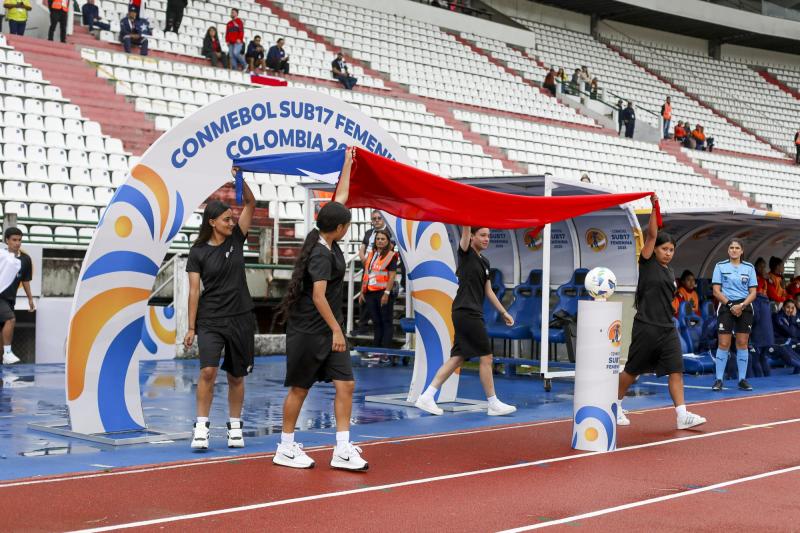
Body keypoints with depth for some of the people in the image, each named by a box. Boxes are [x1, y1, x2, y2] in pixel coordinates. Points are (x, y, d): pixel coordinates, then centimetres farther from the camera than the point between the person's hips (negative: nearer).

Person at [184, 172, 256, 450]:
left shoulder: (236, 239, 4)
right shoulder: (198, 252, -3)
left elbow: (251, 203, -3)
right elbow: (194, 291, -4)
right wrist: (191, 328, -7)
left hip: (240, 319, 3)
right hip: (210, 320, -2)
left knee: (236, 376, 9)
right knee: (208, 370, -17)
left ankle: (235, 427, 22)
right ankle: (201, 426, -8)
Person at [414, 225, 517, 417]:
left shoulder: (485, 262, 18)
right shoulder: (466, 253, -4)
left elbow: (488, 291, 23)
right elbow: (465, 229, -19)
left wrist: (503, 312, 22)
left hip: (473, 314, 9)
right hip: (466, 311, -9)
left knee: (458, 357, 6)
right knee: (486, 357, -5)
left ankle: (427, 397, 6)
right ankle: (493, 404, 3)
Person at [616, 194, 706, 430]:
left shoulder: (670, 273, 15)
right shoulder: (647, 263, -2)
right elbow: (652, 235, -13)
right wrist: (654, 208, -21)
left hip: (667, 328, 6)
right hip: (646, 328, -6)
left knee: (676, 370, -6)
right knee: (632, 370, 5)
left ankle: (682, 415, -10)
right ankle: (616, 405, 23)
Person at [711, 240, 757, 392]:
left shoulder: (749, 268, 7)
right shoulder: (720, 266, 2)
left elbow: (753, 292, 4)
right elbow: (716, 291, -1)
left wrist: (741, 305, -12)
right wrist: (730, 305, -12)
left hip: (744, 307, 2)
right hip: (726, 307, -2)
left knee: (742, 344, 2)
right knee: (723, 344, -6)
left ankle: (742, 379, 9)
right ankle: (719, 379, 0)